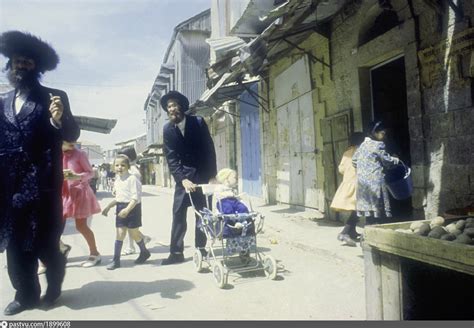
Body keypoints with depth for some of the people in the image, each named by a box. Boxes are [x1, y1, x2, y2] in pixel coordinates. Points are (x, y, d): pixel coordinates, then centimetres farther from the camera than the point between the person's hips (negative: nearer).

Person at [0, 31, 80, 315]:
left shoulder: (55, 97, 3)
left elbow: (72, 135, -6)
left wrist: (59, 119, -25)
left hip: (42, 183, -4)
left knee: (44, 242, 0)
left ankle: (54, 282, 26)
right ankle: (26, 293, 22)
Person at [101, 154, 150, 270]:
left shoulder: (132, 178, -15)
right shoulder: (117, 179, 10)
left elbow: (136, 197, -20)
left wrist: (127, 209, -29)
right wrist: (108, 207, 15)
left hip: (132, 207, -6)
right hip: (121, 207, 6)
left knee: (134, 233, 5)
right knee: (120, 233, 4)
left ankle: (144, 252, 29)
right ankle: (116, 260, 8)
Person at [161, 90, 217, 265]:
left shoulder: (198, 122, -9)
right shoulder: (167, 129, -3)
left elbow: (209, 149, -6)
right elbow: (171, 157, -7)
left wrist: (212, 175, -9)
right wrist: (182, 179, -19)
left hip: (202, 174, -2)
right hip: (183, 175, 2)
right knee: (178, 213, -1)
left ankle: (201, 248, 15)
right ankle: (176, 252, 6)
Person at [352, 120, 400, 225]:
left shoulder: (363, 144, 14)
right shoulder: (378, 145, -9)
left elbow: (354, 159, 18)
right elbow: (387, 160, -2)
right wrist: (396, 160, 17)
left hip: (362, 182, 8)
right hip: (375, 181, -8)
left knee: (368, 210, 10)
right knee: (376, 213, -3)